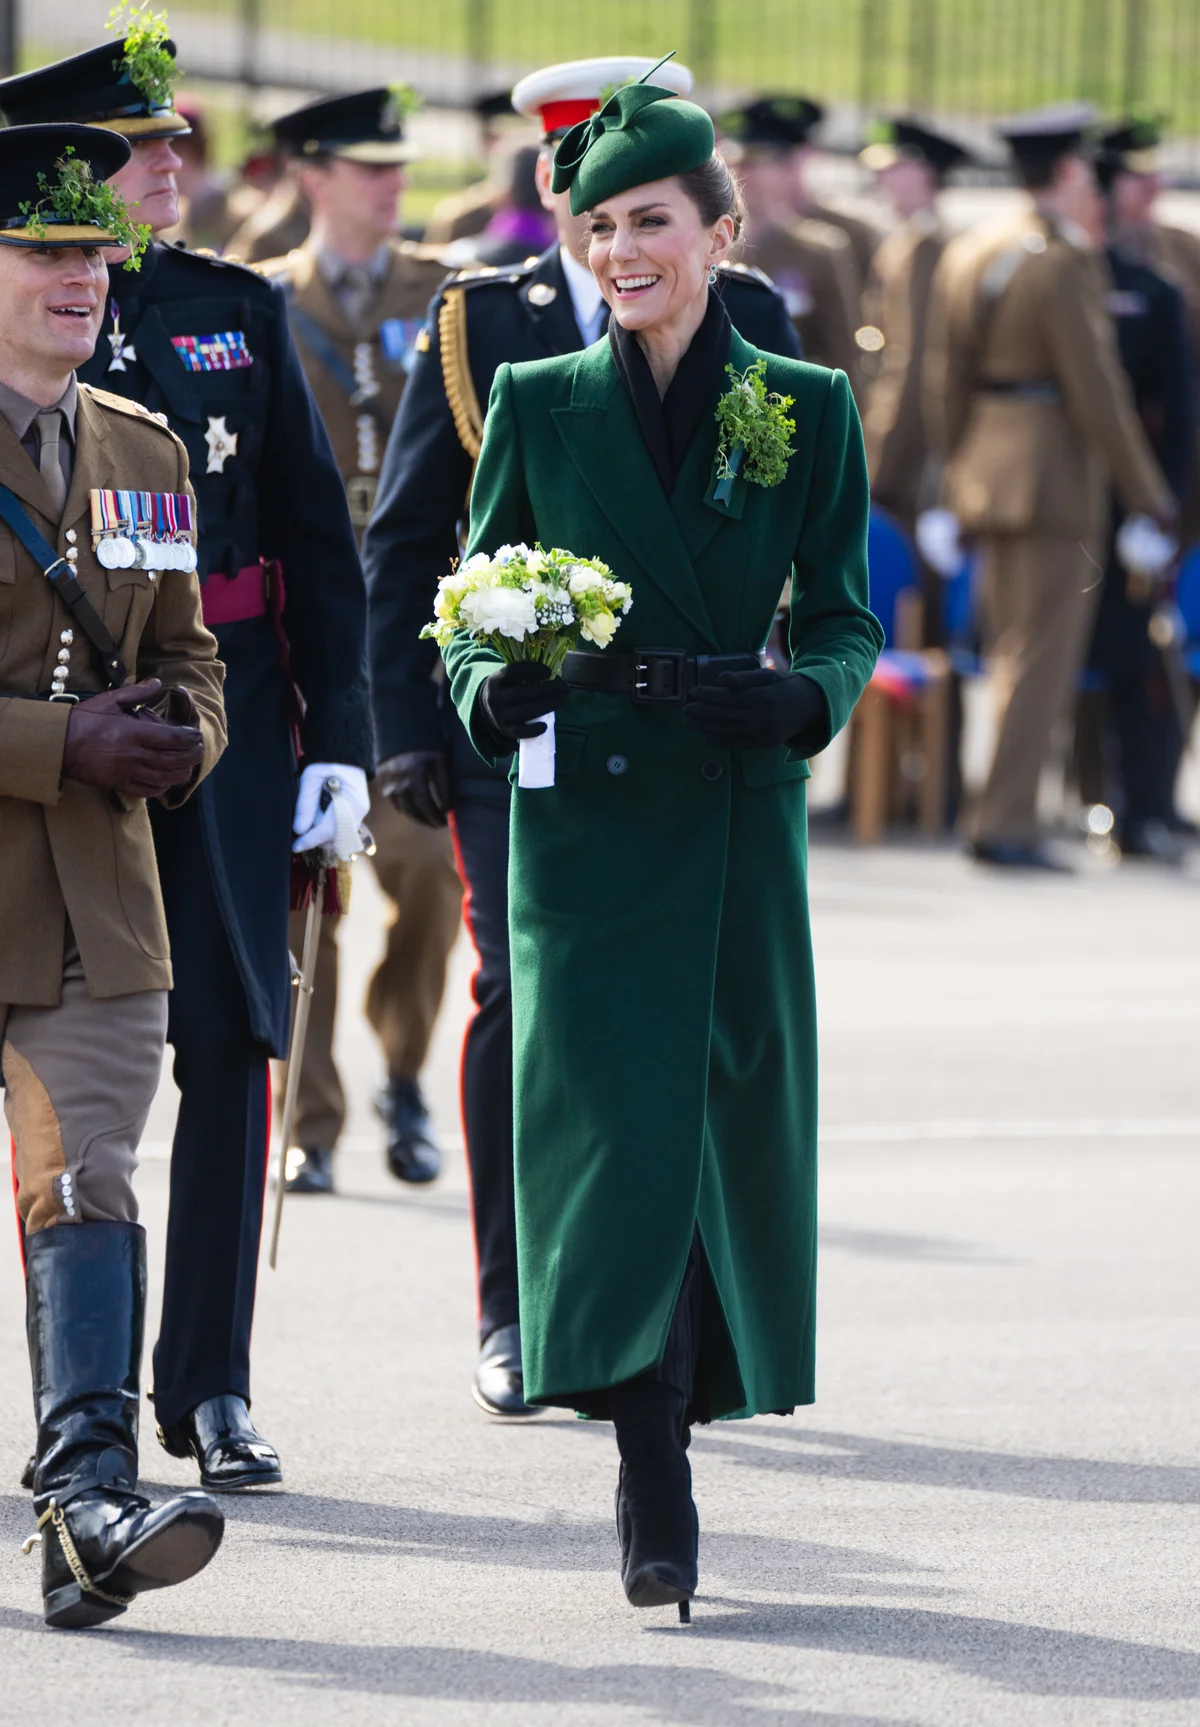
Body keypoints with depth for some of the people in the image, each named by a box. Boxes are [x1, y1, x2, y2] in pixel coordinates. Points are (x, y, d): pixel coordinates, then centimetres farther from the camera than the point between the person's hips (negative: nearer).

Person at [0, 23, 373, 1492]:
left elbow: (316, 537, 10)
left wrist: (340, 730, 3)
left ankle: (211, 1387, 7)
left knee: (232, 1046, 0)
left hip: (229, 721, 3)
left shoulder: (240, 311, 9)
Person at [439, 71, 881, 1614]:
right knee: (620, 1129, -11)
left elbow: (846, 620, 6)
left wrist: (799, 696, -16)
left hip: (737, 822, 1)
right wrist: (489, 690, -15)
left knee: (731, 1124, 4)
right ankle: (653, 1491, -10)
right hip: (584, 820, -1)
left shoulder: (806, 410, 5)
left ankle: (675, 1422, 21)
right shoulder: (538, 405, 5)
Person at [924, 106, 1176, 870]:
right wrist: (1147, 491, -8)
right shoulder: (1064, 265, -15)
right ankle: (1006, 822, -6)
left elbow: (944, 379, 14)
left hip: (984, 472, 8)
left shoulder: (967, 254, 10)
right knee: (1041, 655, -4)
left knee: (1010, 650, 15)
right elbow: (1097, 390, -15)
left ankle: (1006, 815, 17)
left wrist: (959, 469, 22)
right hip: (1055, 478, -8)